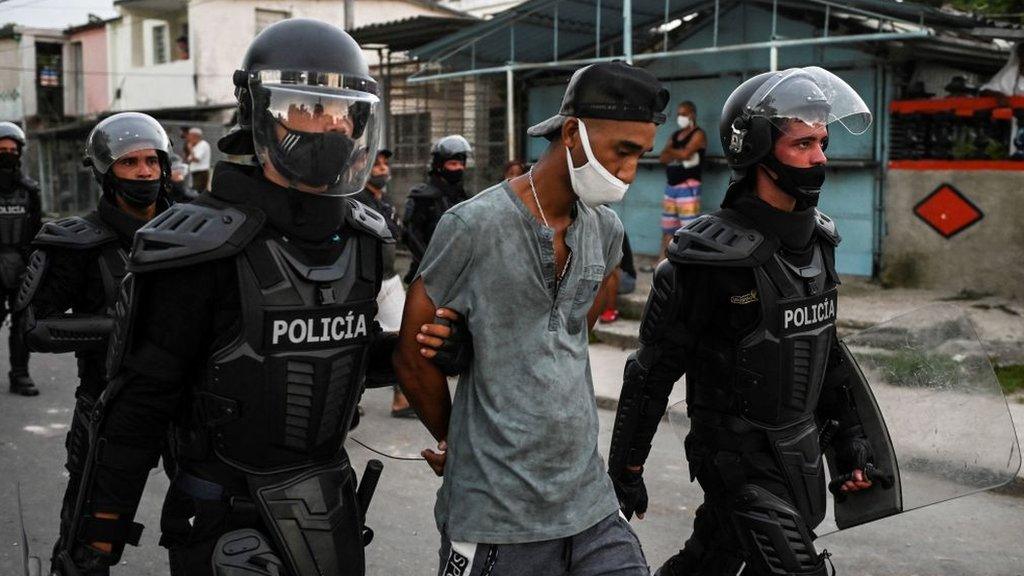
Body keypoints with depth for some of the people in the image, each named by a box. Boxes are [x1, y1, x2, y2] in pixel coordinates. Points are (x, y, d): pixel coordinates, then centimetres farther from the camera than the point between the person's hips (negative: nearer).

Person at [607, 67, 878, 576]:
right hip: (739, 459, -7)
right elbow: (653, 371, -14)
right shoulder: (712, 256, -20)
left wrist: (849, 435, 15)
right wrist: (626, 467, -8)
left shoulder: (817, 241, 3)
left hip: (802, 452, 7)